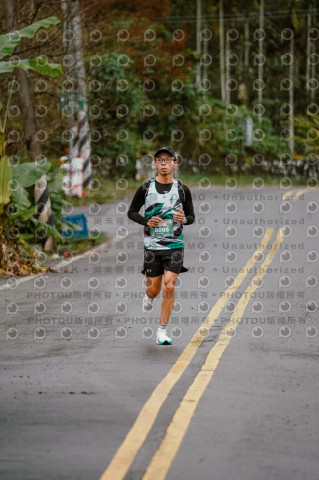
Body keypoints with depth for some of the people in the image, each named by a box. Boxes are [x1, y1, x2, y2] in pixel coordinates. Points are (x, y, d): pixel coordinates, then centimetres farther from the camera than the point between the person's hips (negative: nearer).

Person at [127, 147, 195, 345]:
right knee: (154, 289, 7)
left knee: (169, 287, -10)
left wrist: (184, 219, -15)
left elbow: (192, 216, 9)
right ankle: (149, 296, 46)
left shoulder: (183, 190, 1)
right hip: (152, 245, 1)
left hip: (175, 246, 0)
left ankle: (162, 331, -1)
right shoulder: (146, 188, 0)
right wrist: (147, 221, -12)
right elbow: (132, 212, 7)